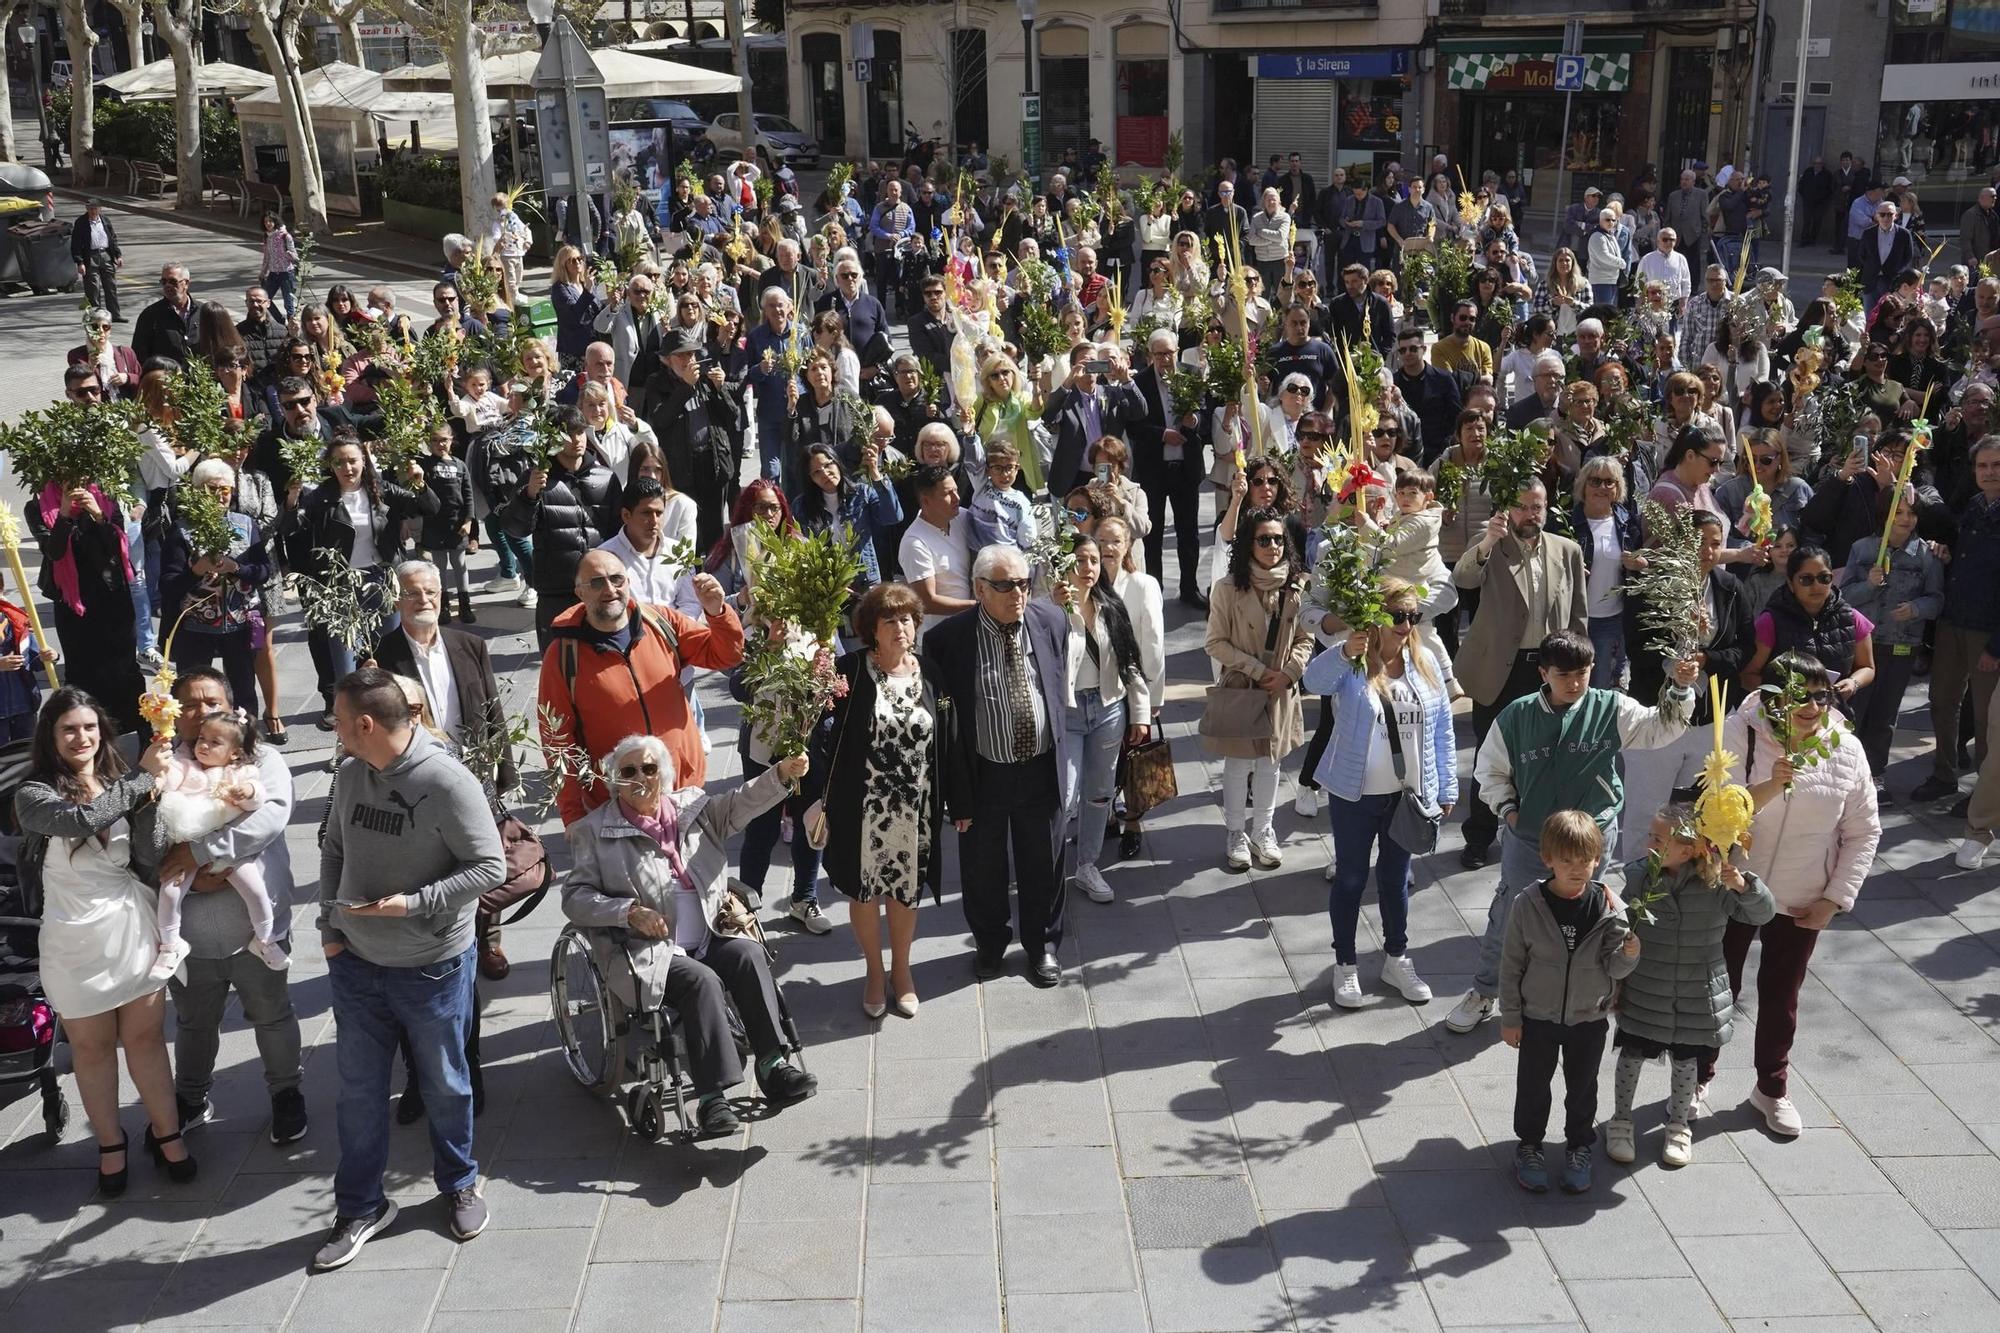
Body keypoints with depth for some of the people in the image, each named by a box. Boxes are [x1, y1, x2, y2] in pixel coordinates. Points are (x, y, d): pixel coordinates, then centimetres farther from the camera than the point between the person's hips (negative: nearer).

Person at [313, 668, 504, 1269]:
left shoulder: (447, 781, -21)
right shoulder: (350, 774, -2)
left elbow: (490, 867, -19)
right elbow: (333, 850, 12)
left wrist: (413, 903, -24)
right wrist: (330, 926, 5)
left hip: (433, 968, -5)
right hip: (356, 965, 5)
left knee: (445, 1085, 14)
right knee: (359, 1089, 13)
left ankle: (460, 1183, 38)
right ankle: (360, 1206, 29)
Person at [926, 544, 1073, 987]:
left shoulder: (1051, 621, -6)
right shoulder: (947, 639, -17)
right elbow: (940, 720, -12)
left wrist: (1061, 757, 11)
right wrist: (955, 791, -12)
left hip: (1042, 768, 2)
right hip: (983, 774, -2)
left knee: (1042, 864, 18)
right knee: (983, 867, 17)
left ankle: (1043, 944, 42)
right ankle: (989, 942, 43)